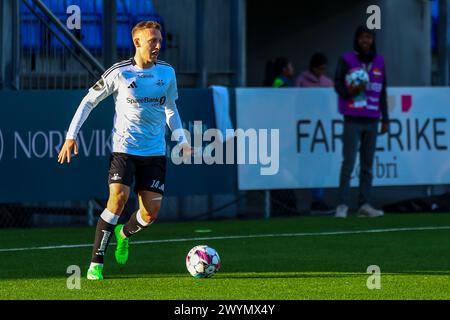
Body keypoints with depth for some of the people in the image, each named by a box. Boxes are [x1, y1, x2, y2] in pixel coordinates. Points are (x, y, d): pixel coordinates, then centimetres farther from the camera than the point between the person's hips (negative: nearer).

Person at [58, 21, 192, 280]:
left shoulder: (167, 72, 5)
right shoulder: (119, 73, -6)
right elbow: (89, 101, 3)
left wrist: (181, 139, 7)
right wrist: (71, 135, -3)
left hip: (155, 152, 4)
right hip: (124, 149, -4)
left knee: (151, 212, -1)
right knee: (118, 198, -21)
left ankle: (124, 234, 35)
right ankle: (96, 263, -13)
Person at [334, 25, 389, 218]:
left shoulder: (379, 61, 13)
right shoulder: (347, 60, 2)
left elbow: (382, 92, 16)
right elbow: (338, 84, 2)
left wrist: (385, 119, 14)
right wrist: (349, 92, -20)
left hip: (372, 121, 4)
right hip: (353, 120, -4)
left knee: (368, 164, 3)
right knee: (348, 162, -9)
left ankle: (364, 205, 6)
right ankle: (343, 205, -7)